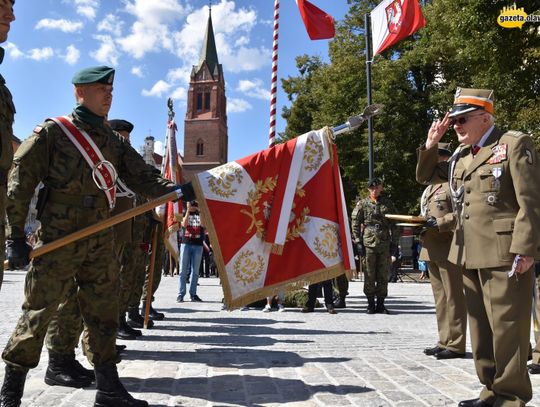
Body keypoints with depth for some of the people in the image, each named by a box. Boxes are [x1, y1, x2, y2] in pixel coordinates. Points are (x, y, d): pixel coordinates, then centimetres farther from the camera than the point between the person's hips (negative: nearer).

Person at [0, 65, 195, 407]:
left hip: (101, 242, 5)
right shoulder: (53, 132, -3)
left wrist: (178, 190, -13)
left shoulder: (115, 142, 12)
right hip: (58, 241, -5)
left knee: (104, 312, 8)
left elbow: (143, 180, 5)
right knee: (39, 312, 2)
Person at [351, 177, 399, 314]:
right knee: (369, 275, 1)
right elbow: (355, 224, 3)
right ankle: (370, 304, 11)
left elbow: (394, 225, 12)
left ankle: (381, 303, 16)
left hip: (385, 245, 2)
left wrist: (394, 243, 6)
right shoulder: (362, 204, 5)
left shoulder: (388, 203, 11)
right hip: (368, 243, -2)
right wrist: (358, 242, -4)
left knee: (383, 275, 6)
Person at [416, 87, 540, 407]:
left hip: (503, 253, -7)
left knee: (506, 327, 0)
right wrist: (431, 144, 11)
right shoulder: (461, 155, 16)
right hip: (470, 255, 7)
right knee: (480, 326, 13)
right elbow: (426, 176, 26)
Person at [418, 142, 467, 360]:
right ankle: (444, 342, 22)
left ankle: (456, 345, 5)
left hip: (448, 247, -9)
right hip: (431, 249, 9)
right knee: (440, 299, 13)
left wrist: (440, 223, -21)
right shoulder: (430, 187, 21)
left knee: (453, 298, -2)